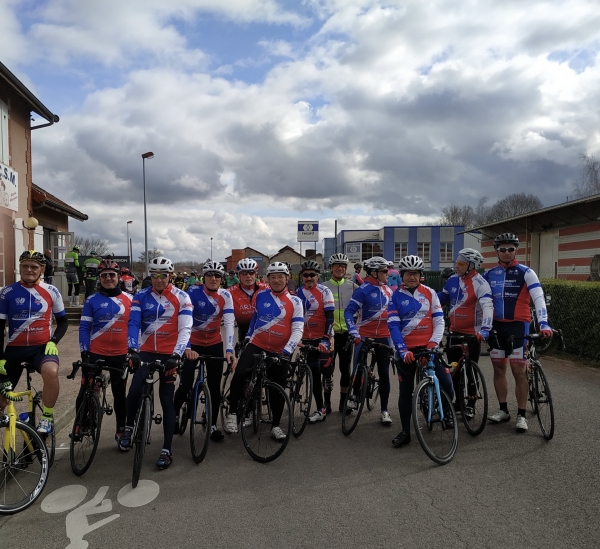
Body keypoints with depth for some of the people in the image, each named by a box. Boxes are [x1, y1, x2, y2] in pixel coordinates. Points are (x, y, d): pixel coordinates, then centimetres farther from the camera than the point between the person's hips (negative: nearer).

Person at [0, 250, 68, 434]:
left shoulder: (51, 291, -2)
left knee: (51, 372, -33)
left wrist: (53, 341, -9)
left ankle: (47, 417, -13)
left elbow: (63, 321, 8)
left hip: (42, 347, -2)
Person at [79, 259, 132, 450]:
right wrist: (84, 352, -9)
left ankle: (121, 432, 22)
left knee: (120, 394, 9)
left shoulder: (129, 299, 2)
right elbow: (84, 328, -2)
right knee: (86, 392, 4)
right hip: (95, 353, -1)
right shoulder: (92, 300, -1)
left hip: (120, 355, 1)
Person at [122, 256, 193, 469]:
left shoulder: (182, 297, -6)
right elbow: (133, 324, -10)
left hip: (170, 353, -1)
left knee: (167, 400, 2)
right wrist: (132, 349, -26)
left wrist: (178, 353, -27)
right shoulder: (141, 297, 0)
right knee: (134, 392, -13)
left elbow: (185, 328, -13)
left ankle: (166, 450, 12)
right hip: (146, 351, 2)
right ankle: (128, 427, 19)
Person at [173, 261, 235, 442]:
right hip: (193, 344, -2)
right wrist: (186, 348, -37)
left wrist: (229, 349, -29)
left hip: (214, 344, 2)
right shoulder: (193, 292, -18)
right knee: (186, 385, -3)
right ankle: (175, 414, 27)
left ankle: (213, 425, 18)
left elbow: (229, 323, -17)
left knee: (215, 386, 3)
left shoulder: (225, 296, -10)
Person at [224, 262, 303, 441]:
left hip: (279, 351, 0)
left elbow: (298, 330, -12)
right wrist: (248, 336, 19)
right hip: (256, 345, 0)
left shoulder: (295, 302, -5)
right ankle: (232, 413, -3)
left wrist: (286, 351, -24)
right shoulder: (261, 295, 1)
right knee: (239, 375, -23)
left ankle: (275, 425, 27)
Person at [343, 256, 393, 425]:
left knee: (384, 373, 4)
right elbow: (348, 311, -19)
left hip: (383, 336, 5)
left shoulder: (387, 290, 6)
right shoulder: (364, 289, -13)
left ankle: (384, 410, 13)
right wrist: (354, 333, -28)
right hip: (364, 336, -4)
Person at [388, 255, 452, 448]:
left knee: (446, 383, -8)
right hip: (406, 349, 0)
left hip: (428, 346, 1)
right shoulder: (396, 296, -1)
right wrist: (402, 350, -19)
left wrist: (434, 341, -14)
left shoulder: (430, 293, 3)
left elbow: (439, 319, 1)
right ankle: (405, 431, 19)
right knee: (406, 391, 5)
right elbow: (393, 325, -8)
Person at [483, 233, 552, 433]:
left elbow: (539, 298, -15)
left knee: (519, 370, -2)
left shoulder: (526, 272, -6)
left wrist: (543, 324, -27)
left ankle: (521, 415, 10)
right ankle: (503, 410, 22)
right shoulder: (489, 274, 7)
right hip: (496, 326, 4)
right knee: (499, 368, 9)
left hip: (518, 326, -4)